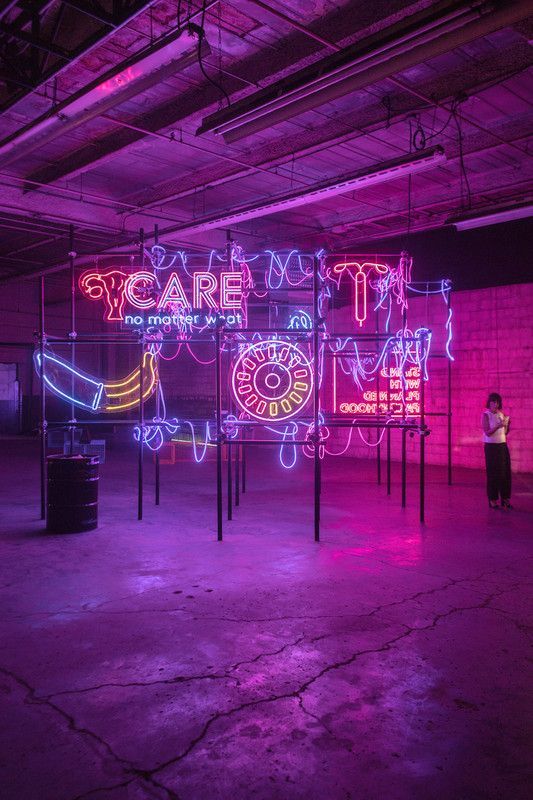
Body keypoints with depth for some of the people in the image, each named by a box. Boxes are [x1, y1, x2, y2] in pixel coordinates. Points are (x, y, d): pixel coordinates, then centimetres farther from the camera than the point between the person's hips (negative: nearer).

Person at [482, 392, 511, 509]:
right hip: (491, 446, -5)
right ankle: (492, 499, 8)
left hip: (503, 446, 5)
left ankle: (505, 498, 14)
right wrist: (498, 426, -26)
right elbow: (487, 433, -14)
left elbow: (505, 432, 14)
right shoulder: (485, 415, -6)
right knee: (493, 473, -1)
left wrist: (507, 424, -4)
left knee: (505, 472, 4)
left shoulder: (501, 414, 10)